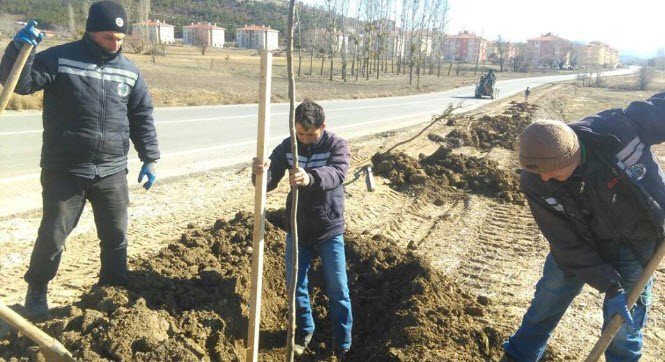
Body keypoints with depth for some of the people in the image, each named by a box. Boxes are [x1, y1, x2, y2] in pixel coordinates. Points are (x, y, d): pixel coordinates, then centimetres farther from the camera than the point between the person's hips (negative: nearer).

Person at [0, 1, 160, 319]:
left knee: (116, 236, 12)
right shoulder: (58, 59, -5)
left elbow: (142, 119, 11)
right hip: (64, 172, -3)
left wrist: (150, 159, 8)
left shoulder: (129, 72, 6)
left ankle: (116, 291, 31)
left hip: (112, 172, 3)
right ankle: (37, 290, 30)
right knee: (52, 235, 6)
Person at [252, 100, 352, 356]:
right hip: (297, 229, 3)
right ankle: (304, 331, 38)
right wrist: (261, 173, -36)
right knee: (295, 285, 13)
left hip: (329, 231, -3)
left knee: (337, 290, 6)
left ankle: (342, 344, 26)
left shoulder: (337, 145, -14)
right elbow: (269, 182, -11)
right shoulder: (287, 146, -5)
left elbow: (337, 173, -34)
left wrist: (310, 178, -55)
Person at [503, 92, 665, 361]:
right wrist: (610, 288, -24)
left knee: (623, 325, 4)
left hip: (637, 236, -1)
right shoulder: (536, 184, -26)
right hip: (584, 240, 1)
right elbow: (567, 244, -19)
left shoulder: (618, 127, -33)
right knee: (546, 301, 13)